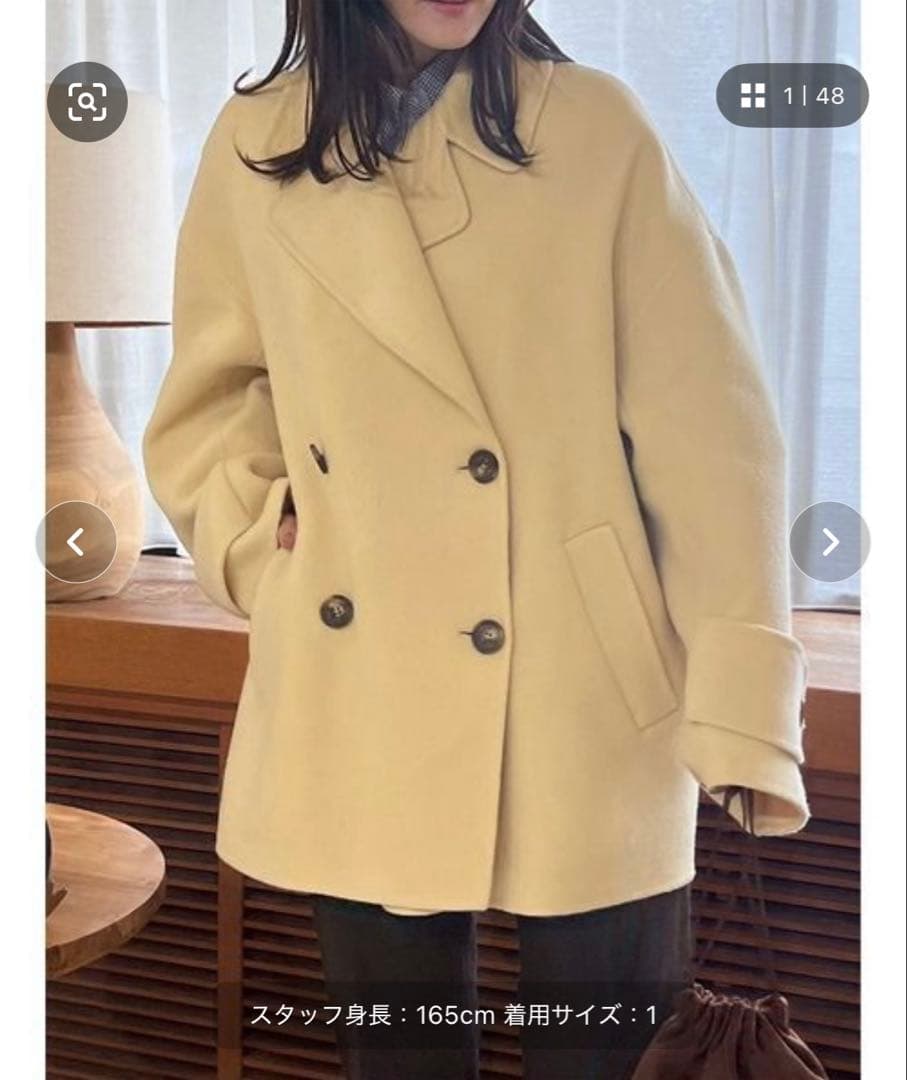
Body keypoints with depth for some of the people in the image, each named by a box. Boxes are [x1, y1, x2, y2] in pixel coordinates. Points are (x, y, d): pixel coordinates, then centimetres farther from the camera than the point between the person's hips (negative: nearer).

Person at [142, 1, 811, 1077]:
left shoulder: (596, 128, -4)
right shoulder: (255, 145, 5)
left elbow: (707, 425, -8)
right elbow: (206, 404, 16)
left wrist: (743, 701, -13)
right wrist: (260, 544, -2)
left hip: (586, 711, -2)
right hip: (357, 719, 3)